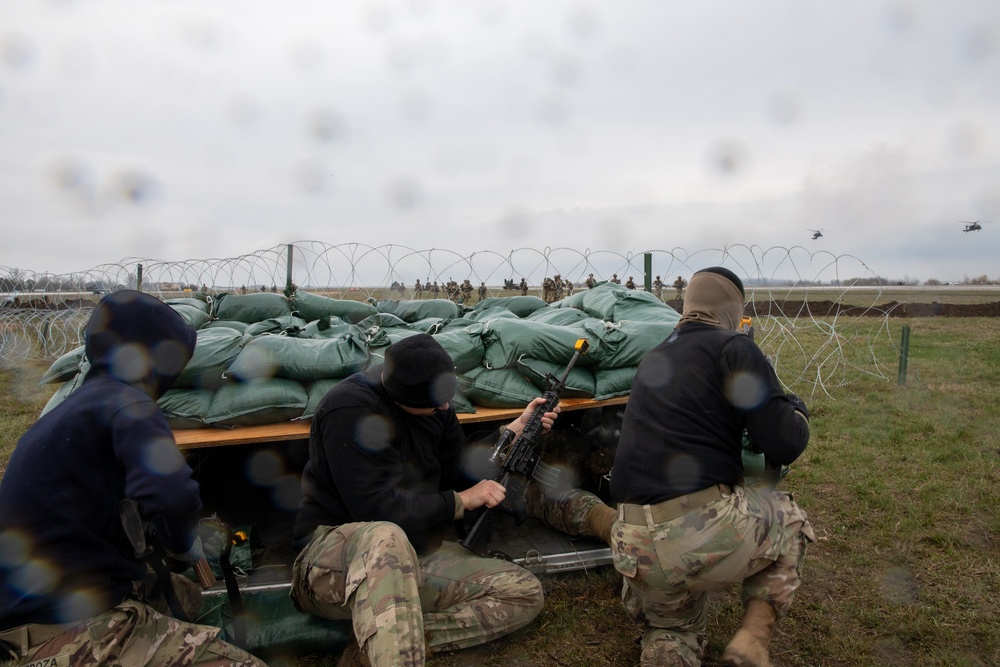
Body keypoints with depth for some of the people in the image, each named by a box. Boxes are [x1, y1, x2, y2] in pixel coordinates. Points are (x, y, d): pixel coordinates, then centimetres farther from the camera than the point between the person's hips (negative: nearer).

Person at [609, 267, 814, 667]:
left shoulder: (652, 358, 18)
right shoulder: (733, 348, -1)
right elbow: (786, 446, -5)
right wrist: (798, 410, 16)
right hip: (707, 531, -5)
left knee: (673, 629, 34)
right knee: (790, 521, 29)